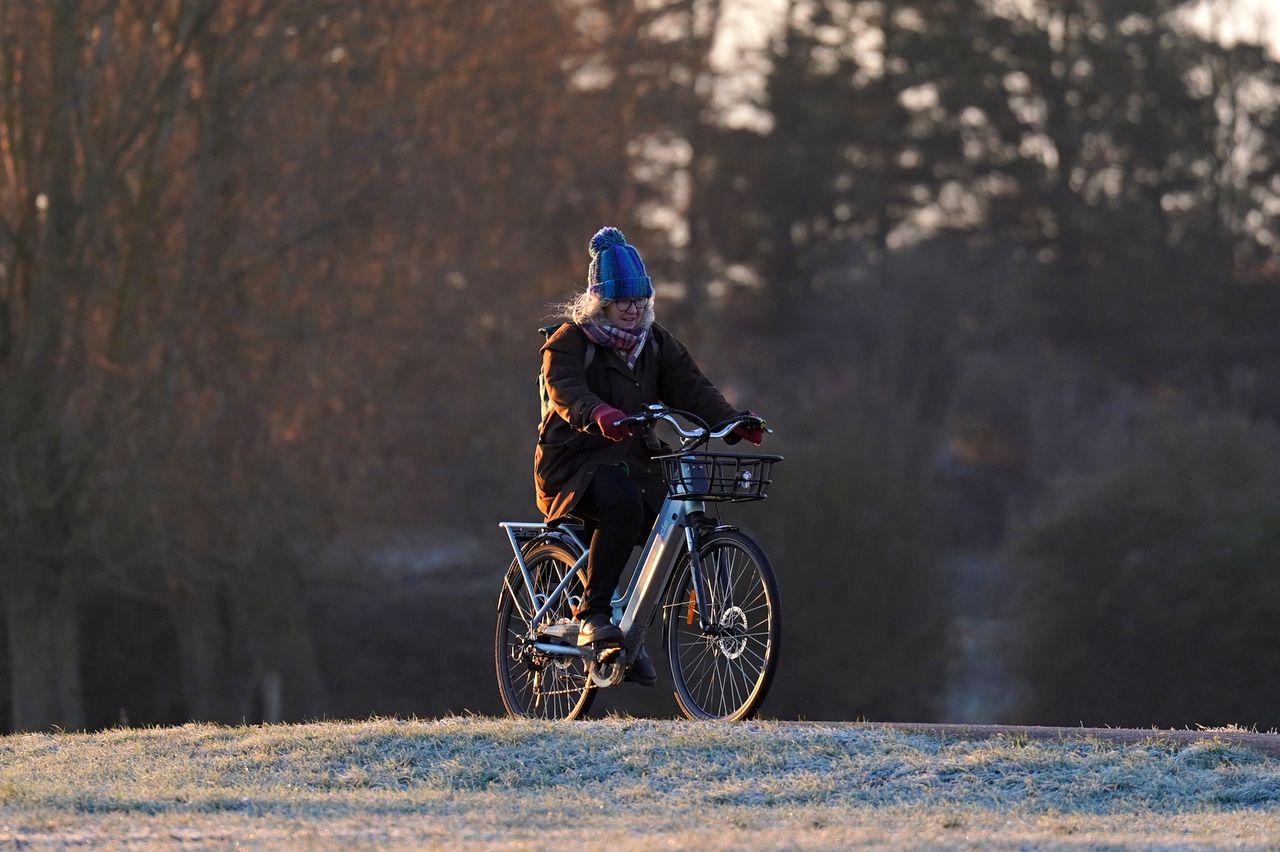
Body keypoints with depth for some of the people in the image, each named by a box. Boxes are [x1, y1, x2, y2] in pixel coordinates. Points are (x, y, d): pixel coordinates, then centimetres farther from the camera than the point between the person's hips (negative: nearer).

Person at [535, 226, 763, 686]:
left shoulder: (656, 343, 12)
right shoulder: (568, 342, -6)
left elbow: (690, 387, 0)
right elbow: (565, 390, -25)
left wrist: (732, 422, -19)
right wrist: (599, 415, -48)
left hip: (633, 462, 6)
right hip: (575, 463, -6)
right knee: (622, 505, -37)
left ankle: (632, 632, -1)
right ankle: (593, 614, -29)